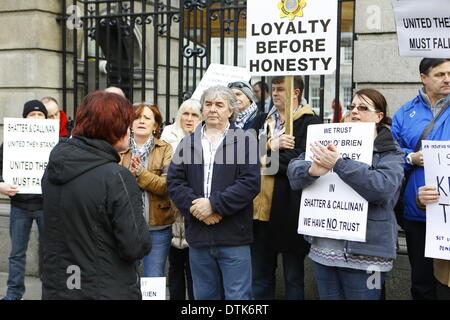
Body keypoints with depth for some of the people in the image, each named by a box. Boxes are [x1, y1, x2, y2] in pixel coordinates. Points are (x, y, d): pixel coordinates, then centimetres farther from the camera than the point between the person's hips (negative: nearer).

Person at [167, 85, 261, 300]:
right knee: (204, 295, 15)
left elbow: (249, 183, -11)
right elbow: (174, 181, 3)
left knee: (238, 296, 2)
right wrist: (194, 206, -13)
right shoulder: (188, 143, 12)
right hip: (198, 236, 4)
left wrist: (214, 204, -16)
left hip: (233, 236, -4)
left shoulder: (245, 141, -1)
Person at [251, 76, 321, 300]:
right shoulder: (264, 122, 16)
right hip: (262, 208, 6)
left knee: (293, 276, 9)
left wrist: (267, 160, -11)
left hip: (289, 211, -6)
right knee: (260, 276, 15)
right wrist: (270, 145, -14)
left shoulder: (310, 123, -5)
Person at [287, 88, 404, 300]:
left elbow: (384, 186, -21)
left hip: (363, 253, -4)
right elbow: (294, 168, 2)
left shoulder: (391, 154, 0)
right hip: (323, 248, 4)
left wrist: (338, 164, -24)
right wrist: (311, 171, -21)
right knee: (327, 296, 14)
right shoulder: (333, 144, 13)